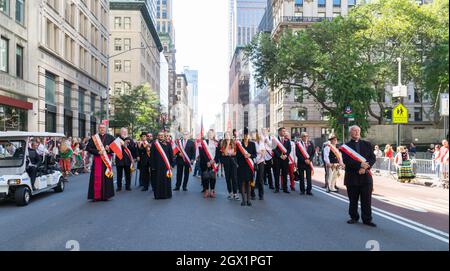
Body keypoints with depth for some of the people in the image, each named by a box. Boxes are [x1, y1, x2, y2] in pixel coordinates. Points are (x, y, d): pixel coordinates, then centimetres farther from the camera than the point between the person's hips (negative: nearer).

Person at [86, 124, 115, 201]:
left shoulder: (110, 137, 8)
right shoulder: (93, 138, 5)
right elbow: (88, 148, -2)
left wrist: (109, 149, -14)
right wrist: (97, 152, -14)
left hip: (107, 160, 1)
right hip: (97, 160, -1)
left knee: (106, 177, 3)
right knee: (96, 178, -2)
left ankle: (105, 195, 11)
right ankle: (96, 196, 4)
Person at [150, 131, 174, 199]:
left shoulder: (168, 144, 4)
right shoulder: (154, 144, 1)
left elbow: (171, 154, 5)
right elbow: (152, 155, 0)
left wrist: (171, 164, 0)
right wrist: (153, 165, -4)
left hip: (166, 165, 1)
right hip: (157, 165, -1)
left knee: (166, 180, 5)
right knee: (158, 180, 3)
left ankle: (167, 194, 15)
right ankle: (158, 195, 12)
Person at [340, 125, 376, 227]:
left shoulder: (367, 144, 11)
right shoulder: (346, 146, 3)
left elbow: (373, 158, 3)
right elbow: (346, 160, -9)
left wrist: (365, 167, -12)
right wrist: (360, 165, -19)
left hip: (366, 176, 1)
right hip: (352, 177, -1)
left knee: (366, 200, 3)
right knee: (353, 199, 7)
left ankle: (367, 219, 12)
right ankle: (354, 217, 22)